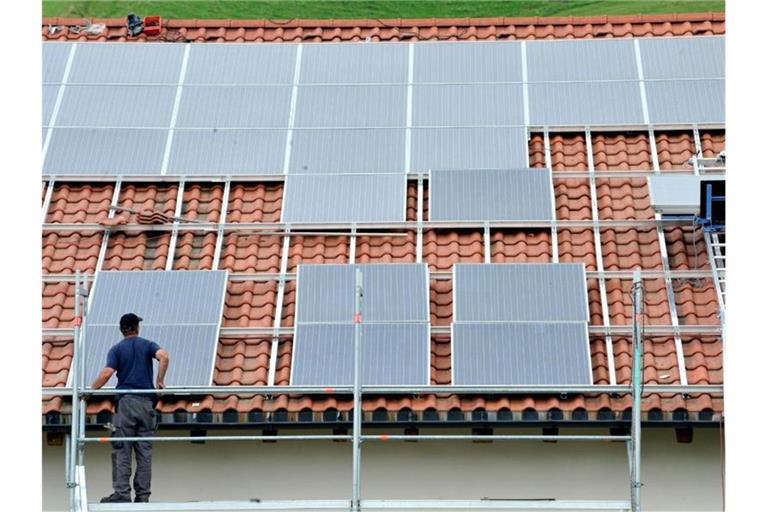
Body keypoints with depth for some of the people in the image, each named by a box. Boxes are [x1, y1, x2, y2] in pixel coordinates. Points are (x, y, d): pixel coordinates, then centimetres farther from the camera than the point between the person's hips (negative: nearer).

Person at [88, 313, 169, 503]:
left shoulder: (117, 349, 5)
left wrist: (91, 390, 4)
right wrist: (160, 381, -3)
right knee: (144, 451, 5)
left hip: (125, 401, -2)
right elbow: (164, 356, -12)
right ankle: (142, 494, 4)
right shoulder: (147, 345, 9)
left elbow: (107, 373, -8)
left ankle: (122, 493, -6)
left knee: (121, 451, 0)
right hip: (146, 402, 2)